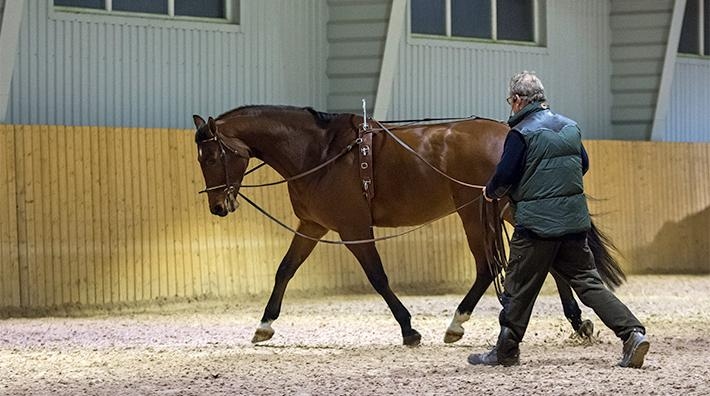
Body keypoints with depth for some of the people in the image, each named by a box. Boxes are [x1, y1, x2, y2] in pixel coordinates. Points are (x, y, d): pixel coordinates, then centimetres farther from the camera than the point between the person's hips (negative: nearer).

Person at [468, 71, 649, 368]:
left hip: (536, 223, -6)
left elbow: (504, 176, -14)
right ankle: (633, 332, -6)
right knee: (587, 281, 8)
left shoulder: (521, 133, -12)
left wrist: (491, 192, 7)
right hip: (574, 220, 6)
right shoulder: (570, 127, 9)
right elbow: (583, 165, 20)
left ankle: (506, 351, 16)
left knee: (519, 288, 7)